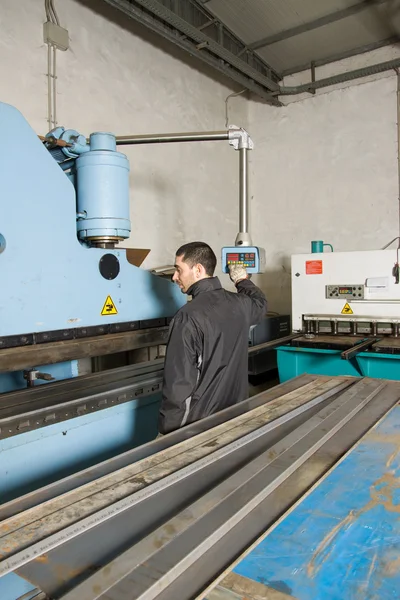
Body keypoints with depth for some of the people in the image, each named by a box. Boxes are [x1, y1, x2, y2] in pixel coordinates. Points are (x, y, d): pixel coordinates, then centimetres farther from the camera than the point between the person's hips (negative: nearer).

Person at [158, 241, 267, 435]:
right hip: (236, 414, 7)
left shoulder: (189, 316, -21)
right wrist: (242, 280, 40)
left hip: (200, 423, -6)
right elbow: (260, 303, 25)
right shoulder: (240, 304, -2)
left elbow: (178, 382, -21)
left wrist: (166, 431, -11)